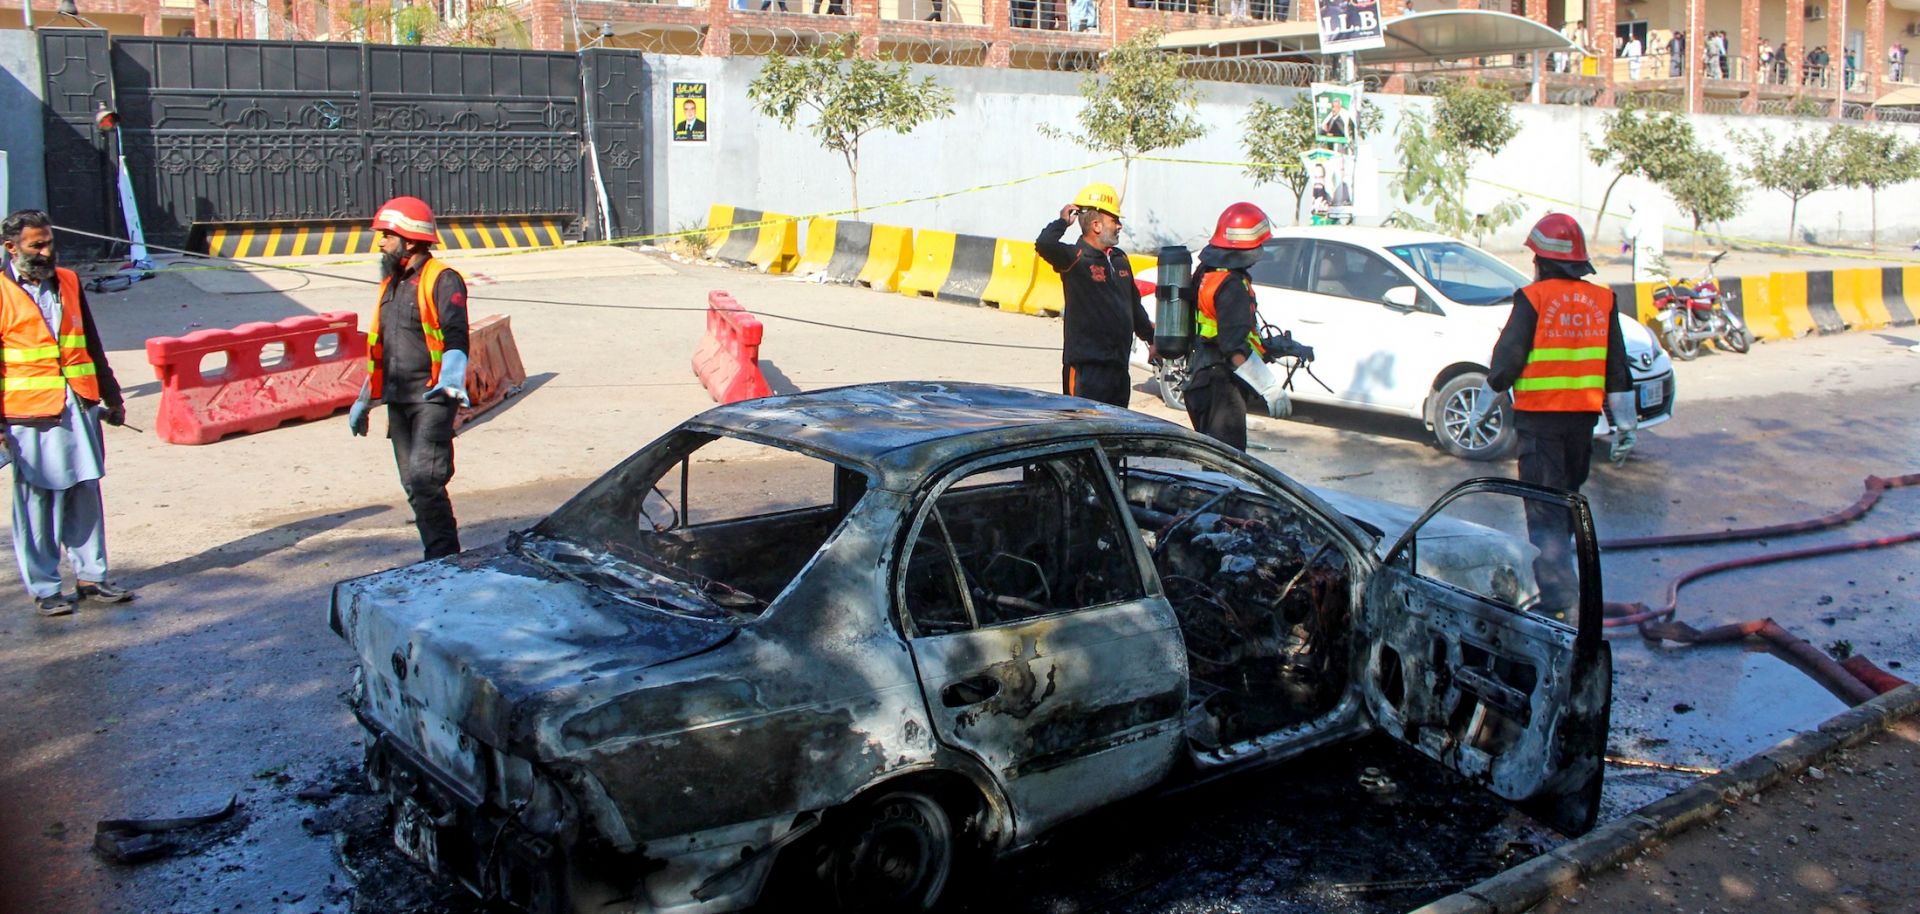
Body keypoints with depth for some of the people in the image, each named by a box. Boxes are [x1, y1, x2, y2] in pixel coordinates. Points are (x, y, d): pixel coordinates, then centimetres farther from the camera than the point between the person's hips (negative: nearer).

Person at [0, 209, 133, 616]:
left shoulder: (68, 282, 11)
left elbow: (92, 344, 19)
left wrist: (111, 396, 21)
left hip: (79, 408, 5)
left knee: (86, 495, 9)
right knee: (36, 501, 3)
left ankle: (91, 576, 18)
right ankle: (45, 588, 12)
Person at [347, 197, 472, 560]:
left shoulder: (442, 280, -7)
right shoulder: (391, 284, 19)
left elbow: (455, 337, -20)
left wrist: (450, 379, -38)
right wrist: (364, 400, 29)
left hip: (432, 399, -8)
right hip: (397, 400, 8)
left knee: (424, 480, -16)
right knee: (413, 486, 9)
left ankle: (444, 558, -9)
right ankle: (439, 558, 17)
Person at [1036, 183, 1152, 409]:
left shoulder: (1119, 258, 14)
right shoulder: (1075, 258, -11)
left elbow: (1134, 304, 24)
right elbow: (1044, 245, -32)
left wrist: (1151, 337, 28)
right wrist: (1063, 221, -15)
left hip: (1118, 364, 8)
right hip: (1087, 366, -8)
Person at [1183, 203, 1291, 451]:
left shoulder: (1206, 273, 10)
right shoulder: (1231, 285, -21)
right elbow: (1236, 349, -28)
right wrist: (1271, 389, -28)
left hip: (1200, 380, 10)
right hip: (1221, 386, -10)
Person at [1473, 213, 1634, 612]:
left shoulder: (1534, 299, -10)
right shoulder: (1602, 301, 5)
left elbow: (1506, 361, -8)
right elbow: (1617, 370, 8)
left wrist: (1479, 411, 4)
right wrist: (1626, 425, 14)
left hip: (1539, 418, -5)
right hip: (1583, 417, 5)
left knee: (1544, 510, -2)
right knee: (1567, 499, 20)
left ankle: (1559, 598, -6)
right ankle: (1553, 575, 31)